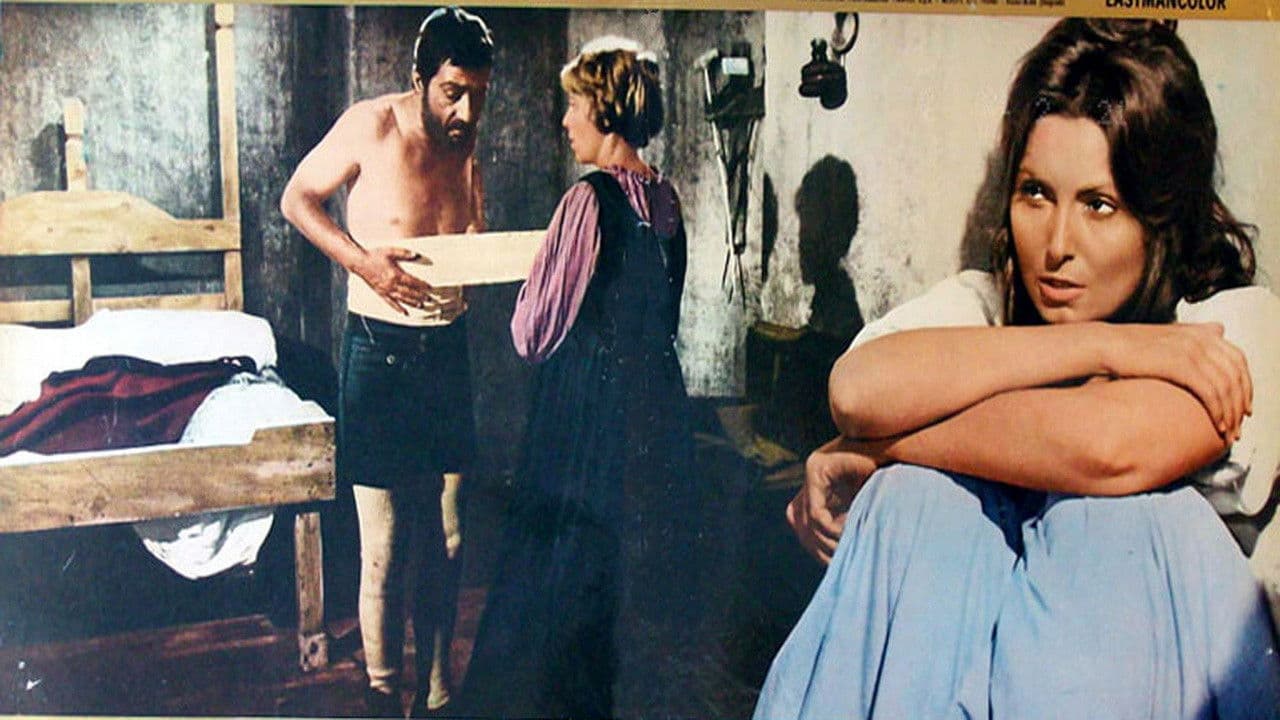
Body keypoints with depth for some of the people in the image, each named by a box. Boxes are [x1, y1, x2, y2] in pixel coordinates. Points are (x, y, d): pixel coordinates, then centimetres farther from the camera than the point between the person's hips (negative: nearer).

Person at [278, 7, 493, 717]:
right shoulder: (371, 124, -10)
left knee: (447, 540, 12)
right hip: (380, 351, -5)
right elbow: (297, 199, -1)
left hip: (447, 348, 5)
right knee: (383, 550, -1)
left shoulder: (470, 142, 6)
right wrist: (364, 262, -16)